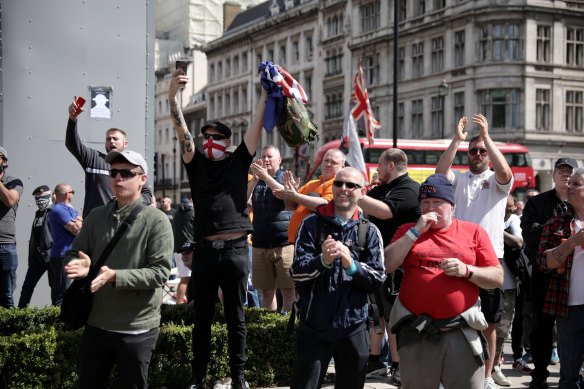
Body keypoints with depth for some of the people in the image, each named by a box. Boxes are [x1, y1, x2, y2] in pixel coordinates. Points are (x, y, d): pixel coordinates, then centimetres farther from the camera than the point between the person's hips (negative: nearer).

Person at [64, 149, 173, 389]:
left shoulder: (156, 220, -8)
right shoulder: (96, 216, 9)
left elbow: (160, 272, -15)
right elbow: (73, 254, 10)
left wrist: (114, 276, -25)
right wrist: (81, 266, -15)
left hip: (136, 331, -5)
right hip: (95, 325, 5)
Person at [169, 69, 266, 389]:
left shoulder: (238, 161, 9)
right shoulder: (196, 163, 10)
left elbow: (256, 126, 5)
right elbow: (181, 132, -1)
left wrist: (265, 92, 1)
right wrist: (172, 97, -12)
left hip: (235, 250, -1)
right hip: (205, 251, 1)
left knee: (235, 318, 7)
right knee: (202, 317, 7)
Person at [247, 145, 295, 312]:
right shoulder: (255, 182, 16)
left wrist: (265, 176, -19)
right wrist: (255, 179, -13)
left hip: (284, 243, -3)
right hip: (260, 244, 3)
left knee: (288, 291, -7)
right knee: (267, 291, 5)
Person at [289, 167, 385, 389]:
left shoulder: (369, 231, 4)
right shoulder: (312, 224, 2)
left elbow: (377, 279, -3)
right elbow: (296, 273, -6)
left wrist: (352, 265, -21)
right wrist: (323, 261, -25)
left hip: (353, 328, 1)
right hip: (314, 327, -1)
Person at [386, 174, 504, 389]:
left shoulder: (474, 232, 9)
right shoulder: (407, 231, 13)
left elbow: (497, 278, 7)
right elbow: (386, 265, -3)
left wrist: (466, 271, -11)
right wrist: (416, 231, -5)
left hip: (461, 331, -1)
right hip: (415, 333, 1)